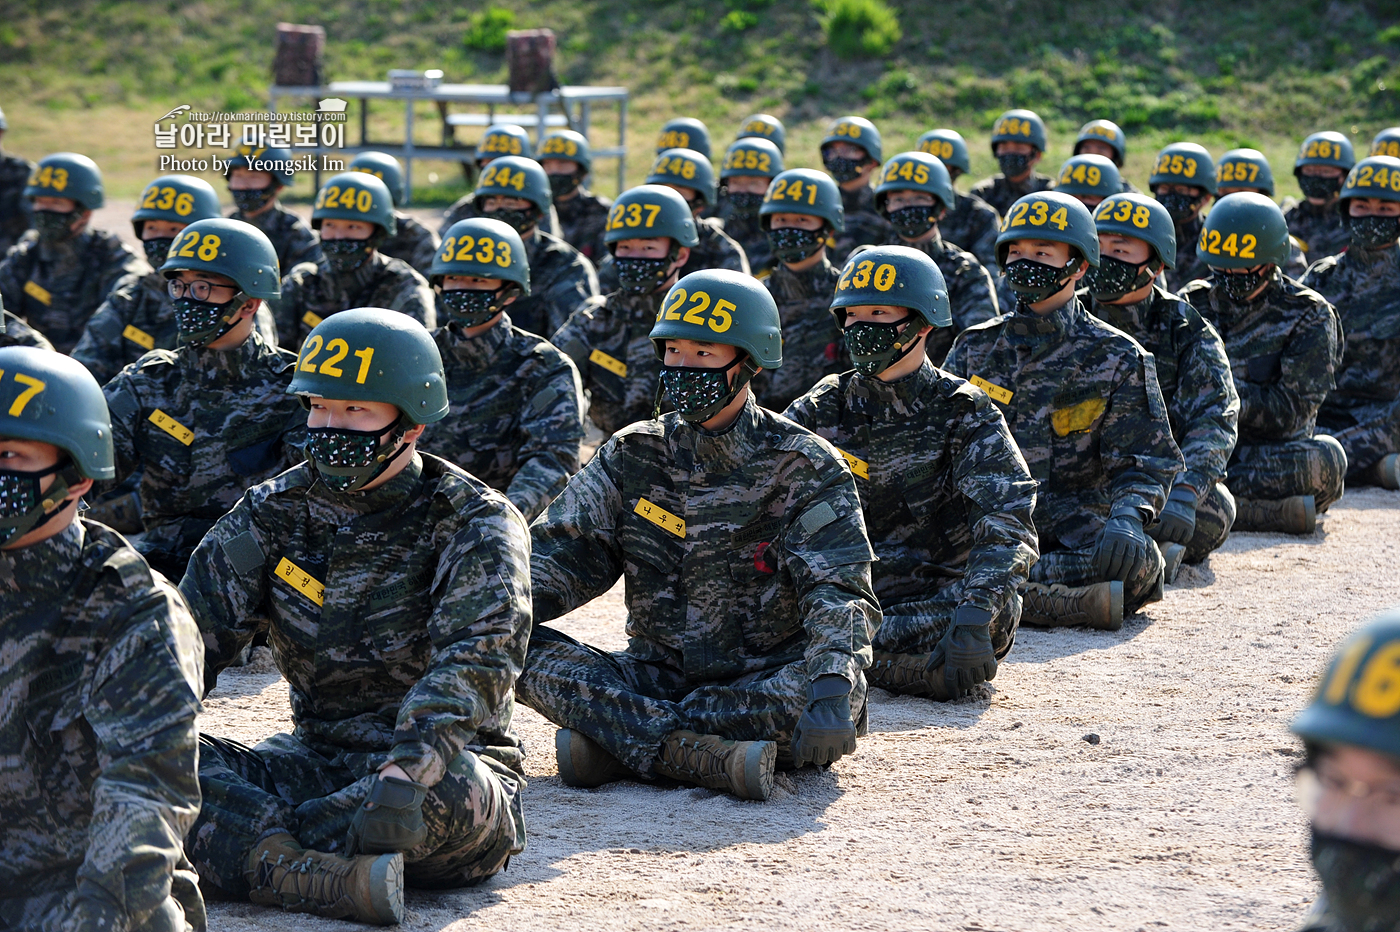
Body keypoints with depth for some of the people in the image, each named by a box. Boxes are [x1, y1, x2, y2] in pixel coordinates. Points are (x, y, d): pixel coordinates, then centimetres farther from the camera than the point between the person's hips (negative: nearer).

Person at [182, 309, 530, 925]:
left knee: (448, 788, -40)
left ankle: (231, 853, -32)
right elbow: (192, 636, 1)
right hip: (318, 757, 4)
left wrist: (405, 769, -40)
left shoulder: (476, 521, -6)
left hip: (439, 762, -4)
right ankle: (332, 880, -43)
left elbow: (474, 658, -23)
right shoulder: (273, 512, 8)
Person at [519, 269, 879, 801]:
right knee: (521, 648, -21)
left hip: (768, 678, -3)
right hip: (656, 673, 3)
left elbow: (839, 593, -15)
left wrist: (830, 686, -35)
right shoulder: (633, 454, 8)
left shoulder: (806, 467, -4)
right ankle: (706, 757, -36)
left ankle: (618, 744, -31)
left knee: (838, 691, -37)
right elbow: (565, 549, 3)